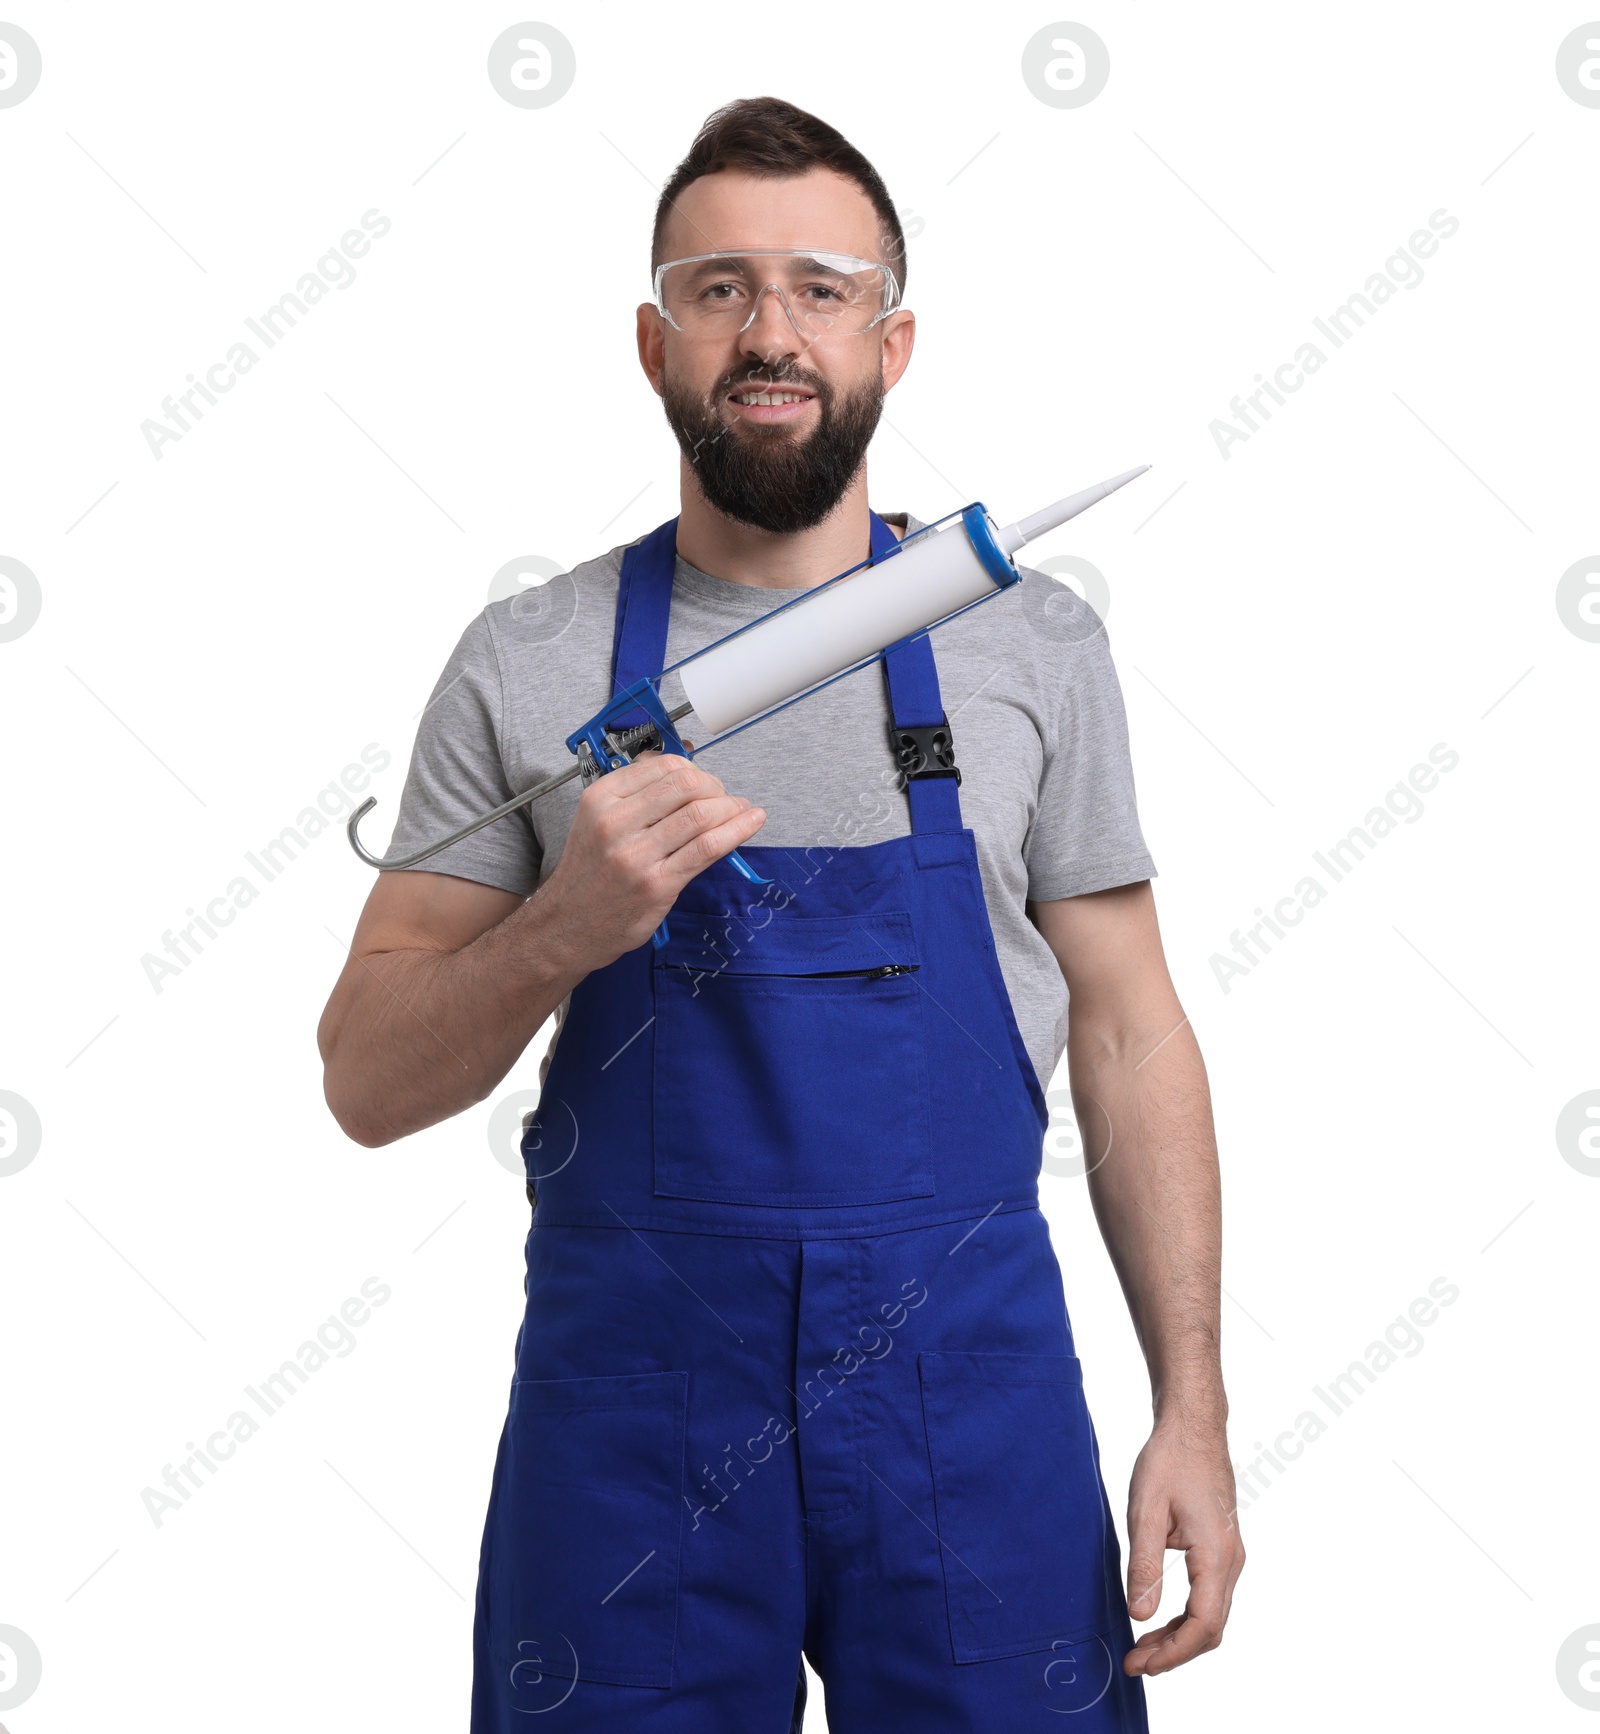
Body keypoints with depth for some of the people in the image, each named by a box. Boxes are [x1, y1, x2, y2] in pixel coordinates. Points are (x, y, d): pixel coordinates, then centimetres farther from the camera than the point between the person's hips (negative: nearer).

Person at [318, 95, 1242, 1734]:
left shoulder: (1034, 644, 1)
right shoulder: (523, 663, -1)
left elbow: (1128, 1039, 3)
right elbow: (368, 1083, -1)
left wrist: (1192, 1410, -3)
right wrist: (565, 928, -20)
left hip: (971, 1389, 1)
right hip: (628, 1397, 0)